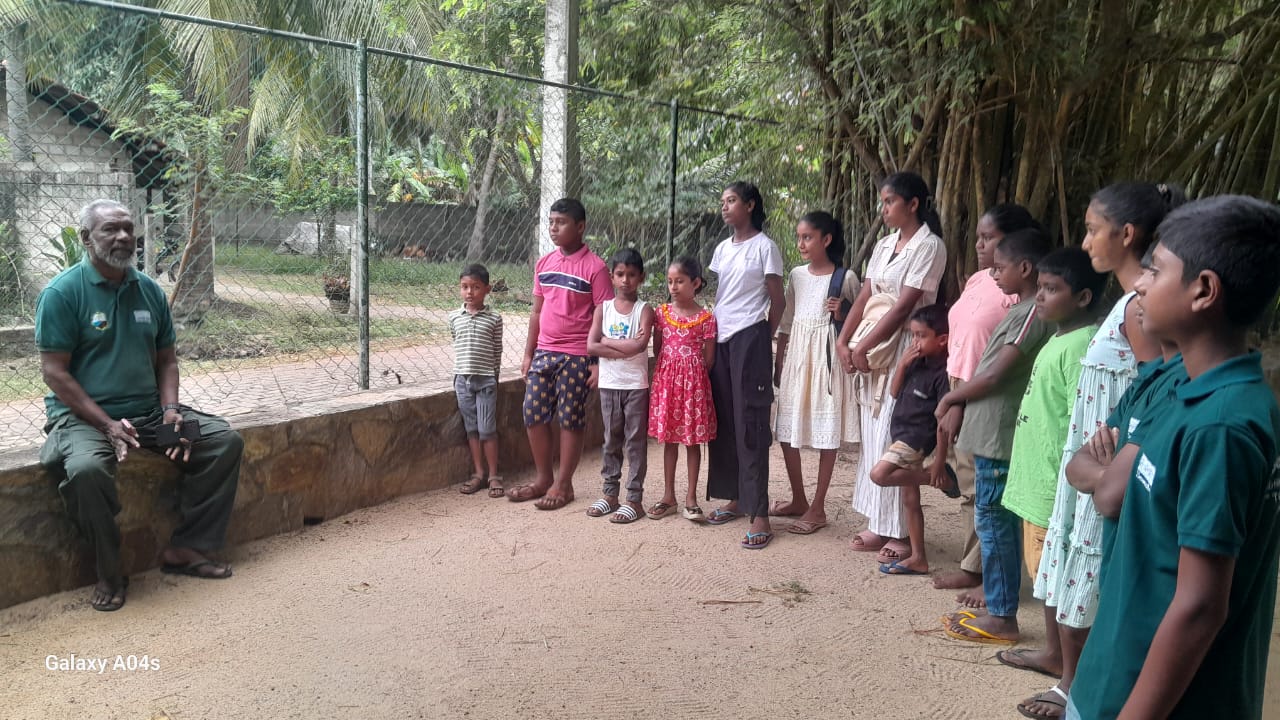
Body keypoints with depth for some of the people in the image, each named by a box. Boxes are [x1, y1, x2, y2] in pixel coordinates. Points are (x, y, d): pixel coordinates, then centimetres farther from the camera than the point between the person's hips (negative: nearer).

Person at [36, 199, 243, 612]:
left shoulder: (149, 291, 9)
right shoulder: (63, 292, -8)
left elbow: (166, 359, 14)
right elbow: (54, 372, -12)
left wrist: (170, 409, -4)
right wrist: (108, 425, -20)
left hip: (149, 411, 6)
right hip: (84, 416, -6)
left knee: (226, 441, -8)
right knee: (86, 469, -37)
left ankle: (184, 548, -2)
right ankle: (110, 573, -14)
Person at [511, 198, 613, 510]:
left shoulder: (595, 267, -9)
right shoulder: (543, 264, 9)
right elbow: (537, 311, 15)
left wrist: (599, 363, -12)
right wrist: (528, 354, 13)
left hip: (577, 356, -6)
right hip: (543, 353, 6)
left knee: (570, 420, 3)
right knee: (534, 415, 7)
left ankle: (563, 485, 15)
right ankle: (543, 478, 22)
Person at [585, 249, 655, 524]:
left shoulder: (644, 310, -3)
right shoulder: (603, 308, 4)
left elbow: (640, 345, -20)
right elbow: (591, 347, -7)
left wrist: (607, 341, -12)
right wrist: (626, 348, -14)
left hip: (636, 385, -3)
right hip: (609, 384, 3)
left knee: (636, 442, 2)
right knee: (611, 441, 12)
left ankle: (635, 499, 8)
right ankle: (610, 493, 22)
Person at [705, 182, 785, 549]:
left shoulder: (764, 247, -5)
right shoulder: (722, 249, 14)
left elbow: (778, 301, -2)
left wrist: (763, 339, 1)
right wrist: (709, 333, 8)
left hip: (749, 338, -7)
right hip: (720, 339, 7)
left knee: (749, 423, -9)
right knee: (722, 420, 8)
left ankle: (759, 514, -6)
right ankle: (734, 498, 20)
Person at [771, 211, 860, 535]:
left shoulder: (845, 277, -4)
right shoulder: (797, 275, 9)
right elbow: (787, 322, 12)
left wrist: (841, 315, -17)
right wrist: (778, 362, 11)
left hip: (827, 356, -5)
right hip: (796, 355, 5)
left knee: (827, 432, 0)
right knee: (786, 430, 7)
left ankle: (818, 508, 10)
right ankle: (798, 499, 24)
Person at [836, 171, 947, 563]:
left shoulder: (929, 246, -9)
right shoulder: (884, 245, 14)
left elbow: (903, 307, -16)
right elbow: (864, 297, 9)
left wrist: (862, 348, -15)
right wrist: (843, 341, -3)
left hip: (903, 348, -7)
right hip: (869, 349, 7)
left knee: (895, 440, -6)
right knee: (874, 437, 9)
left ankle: (901, 532, 3)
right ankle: (881, 523, 17)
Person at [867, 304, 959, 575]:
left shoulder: (943, 373, -19)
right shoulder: (918, 363, 6)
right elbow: (894, 393, 12)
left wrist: (939, 461, -18)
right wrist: (902, 364, -4)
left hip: (916, 439, -9)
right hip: (903, 436, 9)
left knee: (879, 475, -22)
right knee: (909, 498, 12)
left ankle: (941, 479, -6)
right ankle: (918, 558, 21)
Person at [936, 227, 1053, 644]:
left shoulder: (1034, 312, -16)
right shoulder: (1023, 309, 14)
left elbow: (996, 375, -18)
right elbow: (989, 369, 14)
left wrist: (950, 398, -5)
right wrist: (959, 407, 5)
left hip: (999, 435, -10)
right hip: (992, 432, 10)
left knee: (994, 523, -2)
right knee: (998, 522, 14)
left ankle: (1002, 617, 7)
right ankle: (996, 605, 24)